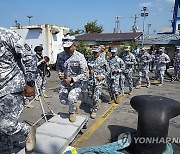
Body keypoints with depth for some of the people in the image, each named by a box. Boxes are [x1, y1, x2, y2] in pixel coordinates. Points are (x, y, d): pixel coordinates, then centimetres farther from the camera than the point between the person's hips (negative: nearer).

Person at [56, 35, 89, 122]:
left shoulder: (80, 57, -21)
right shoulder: (60, 55, -6)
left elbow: (85, 75, -21)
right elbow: (58, 66, 14)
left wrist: (72, 79, -28)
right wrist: (59, 73, -8)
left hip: (76, 83, -5)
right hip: (64, 82, 5)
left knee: (71, 98, -24)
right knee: (63, 101, 8)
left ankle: (72, 112, 10)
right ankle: (76, 103, 40)